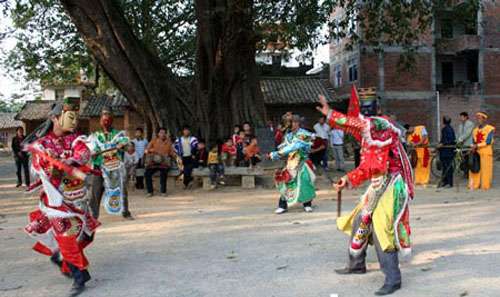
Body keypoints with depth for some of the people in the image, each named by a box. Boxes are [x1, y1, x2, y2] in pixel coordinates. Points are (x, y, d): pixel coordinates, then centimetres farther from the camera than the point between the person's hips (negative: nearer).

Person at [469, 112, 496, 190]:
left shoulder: (490, 129, -1)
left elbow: (488, 142, -10)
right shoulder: (475, 130, 16)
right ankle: (474, 185, 8)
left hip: (486, 152, -5)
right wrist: (473, 147, -2)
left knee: (485, 170, -1)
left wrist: (477, 145, -15)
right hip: (476, 153, 5)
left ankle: (485, 186, 6)